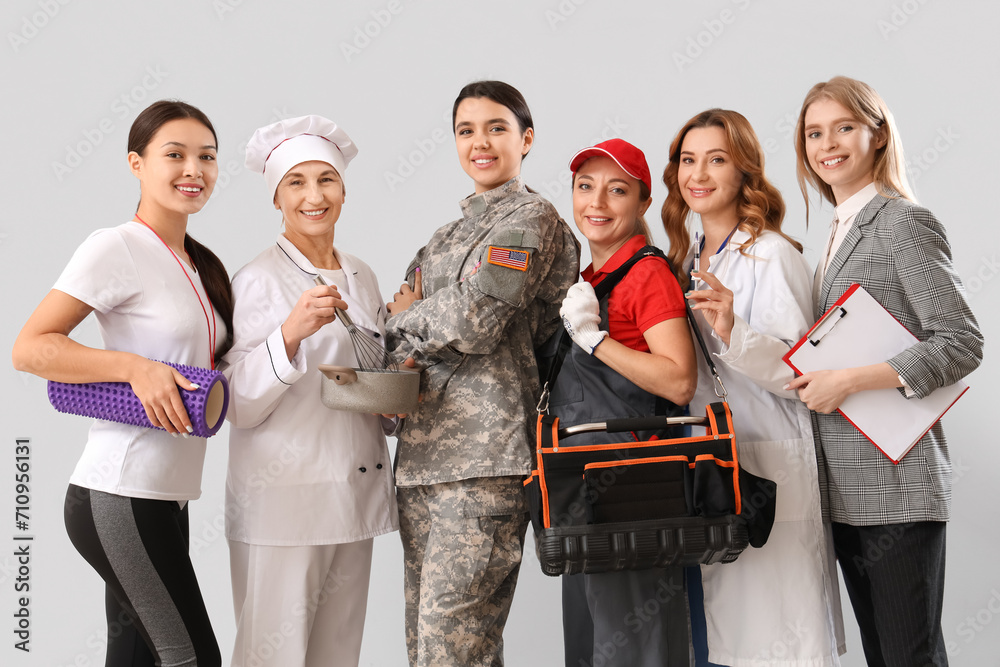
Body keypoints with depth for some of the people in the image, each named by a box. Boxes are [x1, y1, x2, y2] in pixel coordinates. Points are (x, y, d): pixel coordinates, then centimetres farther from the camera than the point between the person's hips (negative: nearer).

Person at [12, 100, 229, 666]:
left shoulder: (200, 264, 15)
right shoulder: (117, 248, -10)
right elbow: (29, 349, -14)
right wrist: (137, 368, -23)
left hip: (166, 498, 8)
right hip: (119, 496, -8)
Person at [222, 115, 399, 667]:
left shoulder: (361, 276, 13)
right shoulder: (258, 280, -6)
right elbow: (239, 406, -13)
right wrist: (291, 333, -27)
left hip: (355, 493, 6)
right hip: (282, 496, -6)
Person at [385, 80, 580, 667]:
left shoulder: (530, 218, -3)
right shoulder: (453, 231, 24)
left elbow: (474, 317, -15)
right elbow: (412, 305, 21)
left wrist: (398, 322, 1)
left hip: (483, 462, -9)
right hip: (424, 453, 9)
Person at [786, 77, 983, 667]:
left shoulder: (904, 223, -9)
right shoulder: (841, 231, 16)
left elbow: (962, 343, -15)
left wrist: (850, 381, -18)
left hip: (898, 483, -8)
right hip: (847, 487, 8)